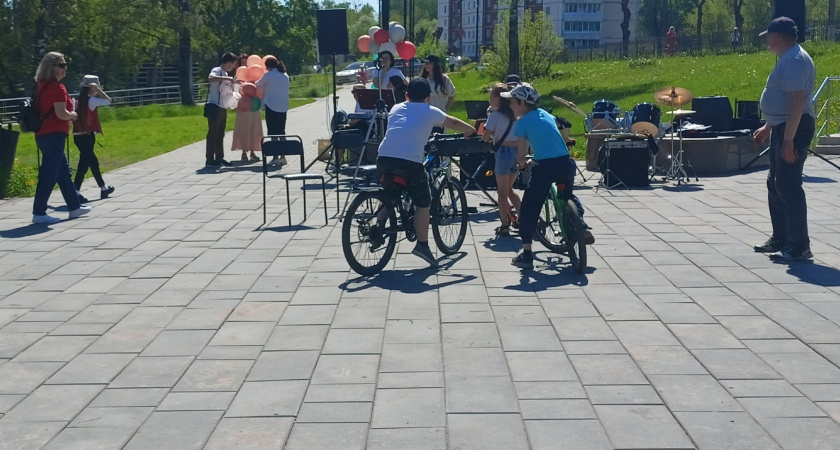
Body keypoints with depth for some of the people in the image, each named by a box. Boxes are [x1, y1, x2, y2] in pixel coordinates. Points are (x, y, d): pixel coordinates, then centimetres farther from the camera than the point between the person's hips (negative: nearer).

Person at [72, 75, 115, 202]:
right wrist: (98, 90, -5)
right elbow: (108, 101, -4)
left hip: (78, 136, 8)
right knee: (84, 163, -8)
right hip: (88, 136, -8)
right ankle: (76, 192, -15)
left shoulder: (79, 101, 10)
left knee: (93, 161, 19)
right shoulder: (91, 100, -10)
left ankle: (103, 188, 32)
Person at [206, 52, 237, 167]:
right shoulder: (217, 70, -11)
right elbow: (210, 78, -34)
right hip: (214, 106, -9)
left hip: (222, 107, 9)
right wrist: (227, 78, -35)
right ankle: (210, 159, -5)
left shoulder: (225, 73, 16)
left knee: (220, 133, 12)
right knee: (213, 133, -7)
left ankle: (219, 158, 18)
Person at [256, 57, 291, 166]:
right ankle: (283, 156, 7)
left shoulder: (268, 75, -7)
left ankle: (275, 157, -5)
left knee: (272, 132, -2)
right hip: (283, 107, 6)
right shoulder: (285, 75, 9)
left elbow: (258, 84, 5)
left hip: (271, 106, -6)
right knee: (281, 131, 10)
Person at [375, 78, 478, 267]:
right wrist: (472, 131, 44)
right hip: (410, 162, -4)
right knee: (423, 203, 9)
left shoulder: (396, 108, 24)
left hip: (384, 158, 4)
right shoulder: (430, 112, 13)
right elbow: (455, 123, 26)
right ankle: (422, 245, 4)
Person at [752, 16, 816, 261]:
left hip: (793, 130, -11)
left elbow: (798, 101, -25)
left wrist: (788, 140, -28)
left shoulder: (795, 60, -18)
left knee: (788, 186, -10)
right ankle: (780, 239, 24)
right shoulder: (788, 58, 16)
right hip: (782, 128, 11)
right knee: (776, 183, 16)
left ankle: (799, 246, -7)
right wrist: (767, 127, 27)